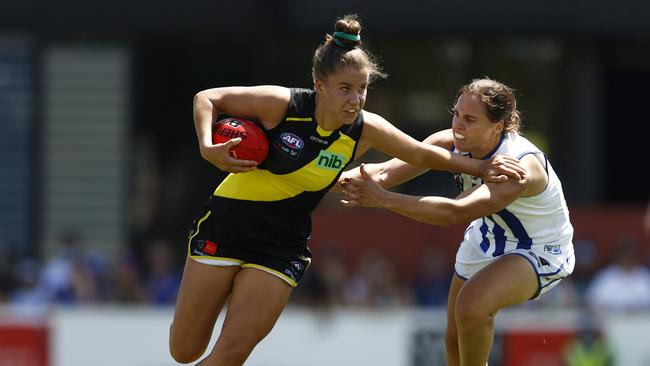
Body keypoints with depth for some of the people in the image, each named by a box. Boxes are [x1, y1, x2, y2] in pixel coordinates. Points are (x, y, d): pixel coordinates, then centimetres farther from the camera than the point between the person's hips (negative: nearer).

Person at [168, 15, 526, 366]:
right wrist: (208, 148, -24)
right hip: (226, 225, -2)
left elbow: (423, 154, 8)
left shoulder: (365, 130, -8)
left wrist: (481, 167, 3)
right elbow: (206, 98, -8)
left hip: (283, 244, 2)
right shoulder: (282, 104, -19)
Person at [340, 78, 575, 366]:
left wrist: (384, 200, -56)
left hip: (540, 253, -7)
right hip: (487, 240, 7)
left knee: (472, 303, -32)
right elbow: (387, 171, -27)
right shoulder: (451, 144, -19)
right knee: (455, 341, 11)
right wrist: (347, 179, -48)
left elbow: (455, 213, -50)